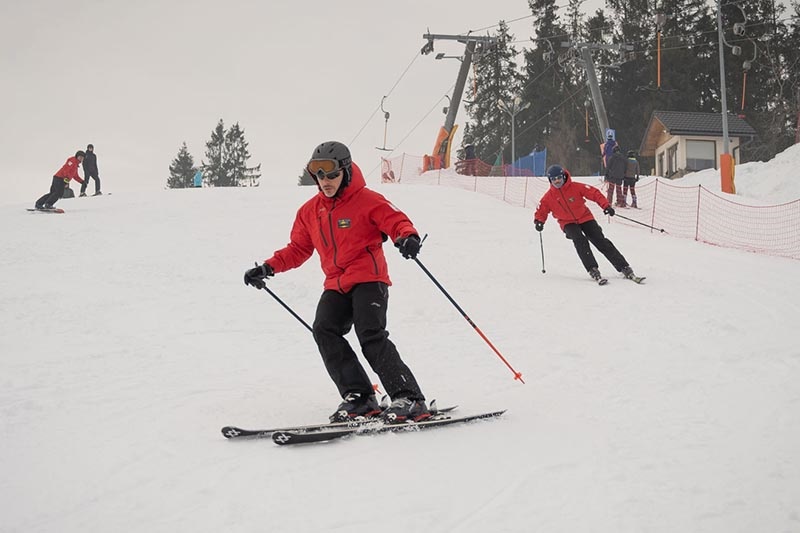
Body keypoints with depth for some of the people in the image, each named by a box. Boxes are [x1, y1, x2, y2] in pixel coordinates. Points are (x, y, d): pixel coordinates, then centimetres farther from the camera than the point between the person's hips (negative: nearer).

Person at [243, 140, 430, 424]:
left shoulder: (367, 200, -2)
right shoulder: (309, 211, 14)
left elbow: (396, 221, -8)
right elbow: (298, 249, 21)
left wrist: (408, 237, -32)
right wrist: (269, 268, 8)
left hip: (368, 279, -6)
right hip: (336, 285, 6)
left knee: (371, 336, -21)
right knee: (324, 330, -17)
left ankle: (409, 399, -17)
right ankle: (358, 397, -12)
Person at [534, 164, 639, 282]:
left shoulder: (576, 187, -13)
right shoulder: (548, 197, -7)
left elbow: (594, 193, -13)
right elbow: (541, 211, 3)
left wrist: (606, 205, -25)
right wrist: (539, 221, -18)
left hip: (585, 218, 0)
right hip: (568, 223, 0)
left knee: (601, 242, -8)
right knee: (580, 240, -29)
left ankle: (624, 268, -5)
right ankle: (593, 270, -27)